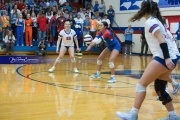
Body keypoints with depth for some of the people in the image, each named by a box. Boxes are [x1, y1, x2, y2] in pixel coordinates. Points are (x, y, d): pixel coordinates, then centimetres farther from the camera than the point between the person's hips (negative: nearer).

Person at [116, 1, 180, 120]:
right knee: (160, 89, 14)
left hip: (162, 58, -9)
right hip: (170, 58, 9)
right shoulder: (157, 20, 20)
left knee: (141, 84, -4)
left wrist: (166, 58, -26)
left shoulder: (150, 22, -7)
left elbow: (161, 40, -18)